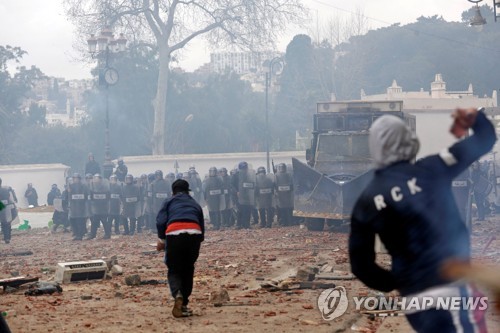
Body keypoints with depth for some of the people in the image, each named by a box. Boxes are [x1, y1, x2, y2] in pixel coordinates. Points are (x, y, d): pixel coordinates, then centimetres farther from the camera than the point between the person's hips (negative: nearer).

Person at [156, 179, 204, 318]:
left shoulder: (169, 202, 22)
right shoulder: (195, 204, 31)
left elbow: (160, 222, 6)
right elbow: (202, 227, 25)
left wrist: (161, 240, 14)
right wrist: (199, 239, 36)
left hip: (174, 234, -2)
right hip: (194, 233, 2)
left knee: (174, 270, 7)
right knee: (188, 270, 17)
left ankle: (177, 294, -23)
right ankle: (184, 305, 15)